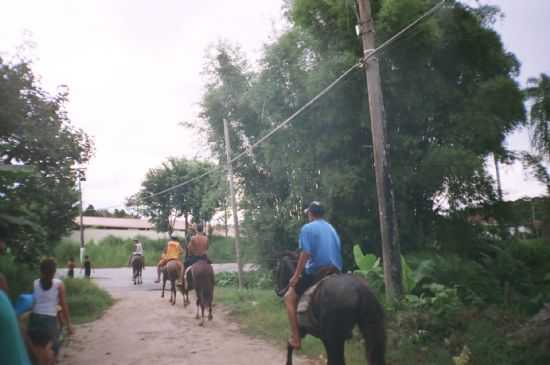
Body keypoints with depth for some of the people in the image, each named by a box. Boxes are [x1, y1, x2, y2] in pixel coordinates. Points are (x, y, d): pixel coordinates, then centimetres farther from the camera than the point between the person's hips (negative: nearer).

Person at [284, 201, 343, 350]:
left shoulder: (307, 228, -5)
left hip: (316, 272, -7)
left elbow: (305, 254, -14)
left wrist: (296, 276, -8)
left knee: (289, 298, 6)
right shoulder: (332, 228, 17)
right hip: (335, 272, 7)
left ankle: (296, 339, -1)